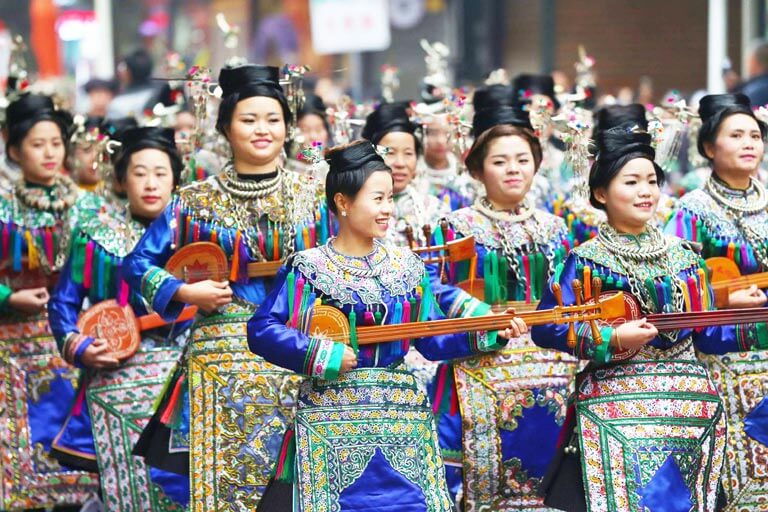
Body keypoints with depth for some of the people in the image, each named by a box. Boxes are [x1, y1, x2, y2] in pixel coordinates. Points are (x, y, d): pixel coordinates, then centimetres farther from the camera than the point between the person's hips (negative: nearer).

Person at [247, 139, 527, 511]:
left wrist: (490, 333, -7)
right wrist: (323, 356, -16)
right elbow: (261, 330, -9)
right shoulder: (308, 269, -3)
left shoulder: (406, 266, 9)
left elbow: (433, 339, 6)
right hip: (333, 420, -3)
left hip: (401, 416, 4)